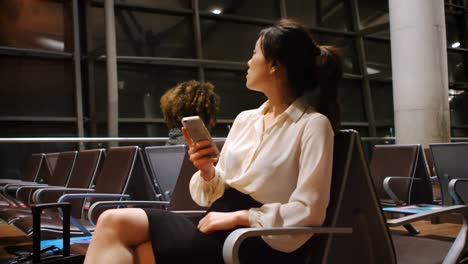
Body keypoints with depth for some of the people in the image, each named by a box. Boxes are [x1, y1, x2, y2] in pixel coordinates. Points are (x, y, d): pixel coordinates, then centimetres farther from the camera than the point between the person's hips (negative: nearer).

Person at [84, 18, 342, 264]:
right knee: (114, 221, -14)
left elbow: (308, 212, -15)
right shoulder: (245, 119, 13)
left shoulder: (313, 125, -7)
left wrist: (239, 216, -15)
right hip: (220, 229, 7)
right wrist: (207, 171, -6)